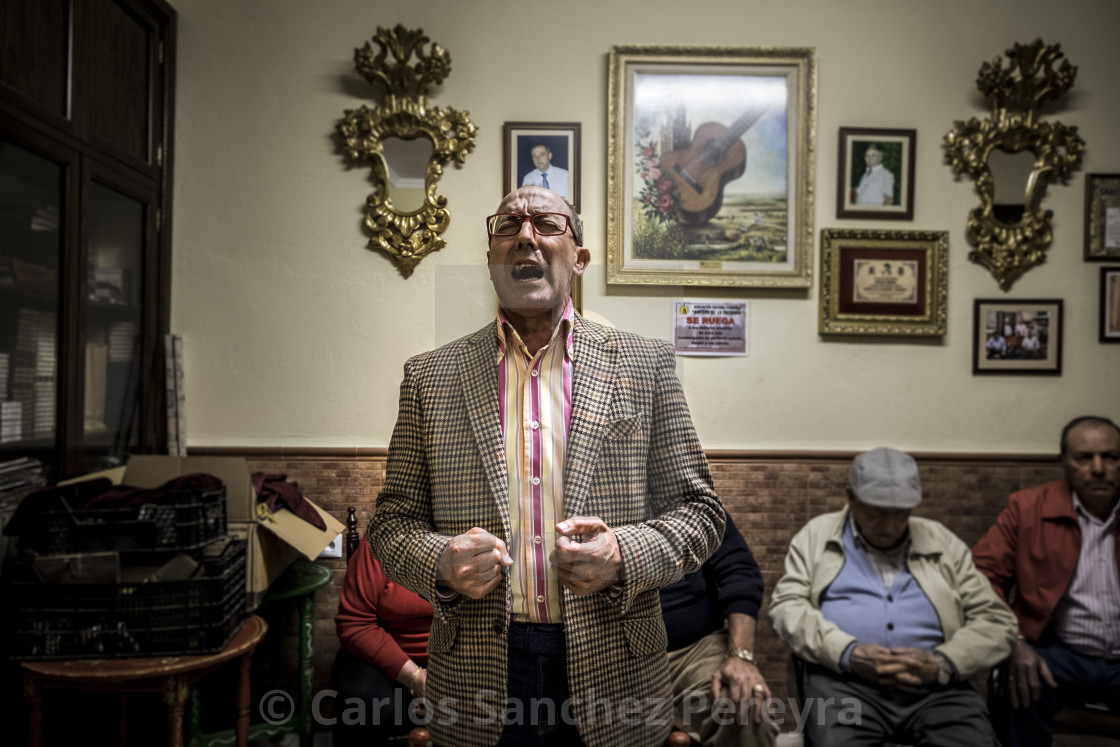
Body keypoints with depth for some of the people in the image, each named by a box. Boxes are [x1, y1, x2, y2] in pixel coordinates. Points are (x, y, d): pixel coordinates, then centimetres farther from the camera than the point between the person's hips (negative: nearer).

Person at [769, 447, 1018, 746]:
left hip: (936, 686, 3)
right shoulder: (817, 535, 13)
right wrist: (848, 653, -14)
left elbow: (997, 620, 13)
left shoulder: (942, 542, 18)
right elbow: (787, 605, 3)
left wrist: (942, 663, -7)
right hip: (844, 680, -2)